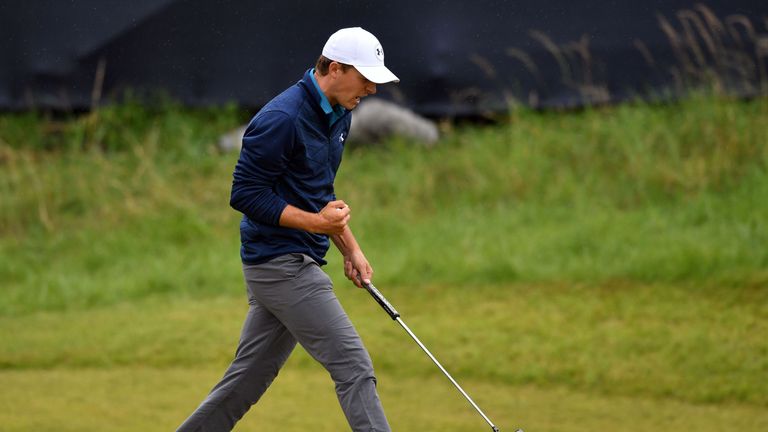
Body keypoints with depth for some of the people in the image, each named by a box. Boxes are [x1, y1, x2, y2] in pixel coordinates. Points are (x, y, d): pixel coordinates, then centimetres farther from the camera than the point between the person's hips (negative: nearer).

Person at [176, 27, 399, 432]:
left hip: (294, 264, 10)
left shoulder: (337, 116, 12)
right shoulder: (282, 118, -19)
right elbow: (244, 194, -18)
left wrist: (350, 249, 16)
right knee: (353, 367, -12)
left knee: (244, 383, 12)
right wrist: (313, 222, -23)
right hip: (281, 264, -10)